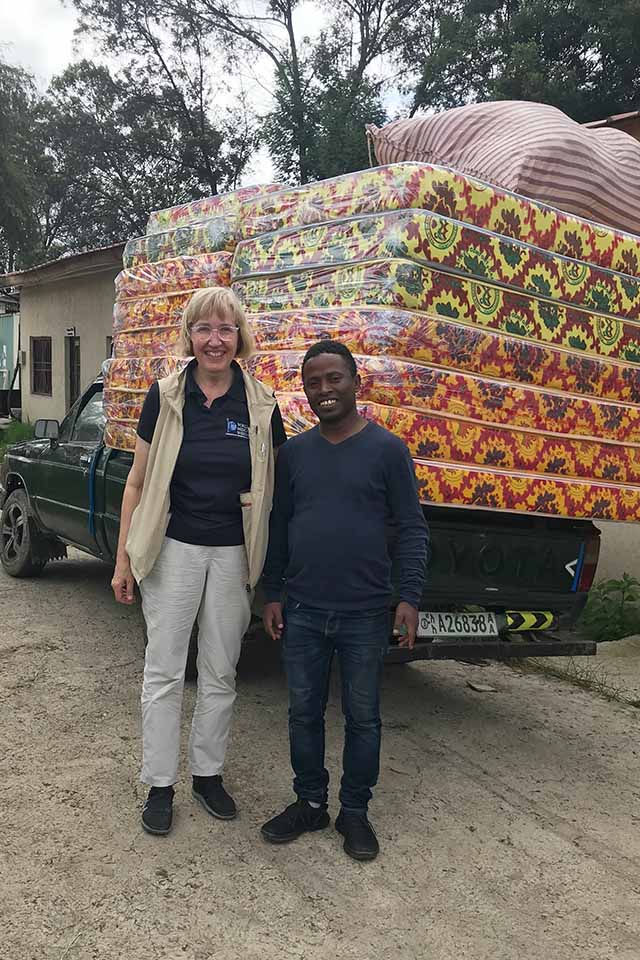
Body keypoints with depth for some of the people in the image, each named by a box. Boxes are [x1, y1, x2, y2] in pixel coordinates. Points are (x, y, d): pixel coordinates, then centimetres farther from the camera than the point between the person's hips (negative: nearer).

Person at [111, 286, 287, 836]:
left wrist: (270, 568, 2)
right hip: (173, 549, -1)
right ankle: (160, 785, 21)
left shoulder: (262, 406, -2)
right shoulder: (165, 398, -3)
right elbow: (138, 483, 2)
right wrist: (123, 559, 0)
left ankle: (208, 774, 30)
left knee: (220, 674, 12)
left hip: (234, 555, 1)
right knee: (164, 672, 5)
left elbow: (276, 488, 6)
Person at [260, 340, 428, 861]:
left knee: (362, 717, 10)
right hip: (303, 612, 3)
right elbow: (278, 526, 11)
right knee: (304, 712, 13)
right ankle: (310, 803, 32)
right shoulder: (294, 452, 6)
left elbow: (412, 527, -4)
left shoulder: (387, 448, -4)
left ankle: (355, 811, 28)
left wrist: (410, 596, -11)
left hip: (365, 614, -3)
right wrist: (272, 593, 8)